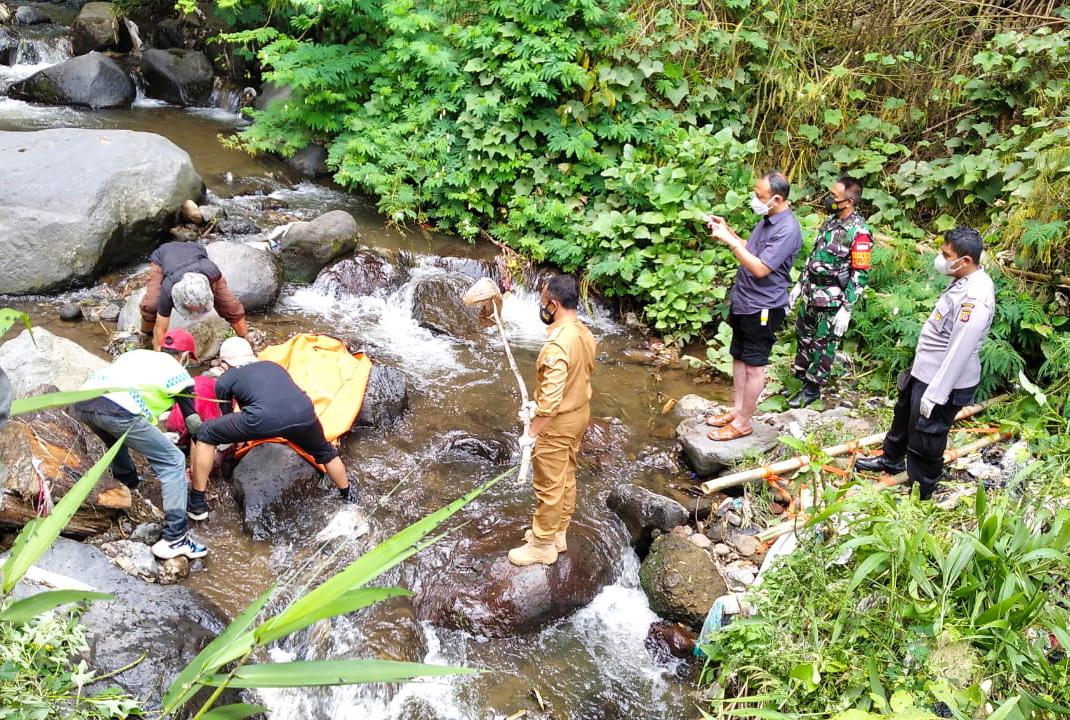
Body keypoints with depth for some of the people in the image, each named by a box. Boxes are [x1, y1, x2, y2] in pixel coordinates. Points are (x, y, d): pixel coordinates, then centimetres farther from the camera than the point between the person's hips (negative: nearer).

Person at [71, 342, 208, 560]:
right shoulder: (178, 373, 19)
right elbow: (194, 421, 21)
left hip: (80, 401, 7)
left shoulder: (136, 353, 34)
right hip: (116, 410, -6)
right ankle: (174, 539, -1)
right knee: (173, 462, 4)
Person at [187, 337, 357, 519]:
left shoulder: (225, 380, 25)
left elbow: (227, 417, 38)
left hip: (264, 418, -4)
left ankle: (197, 503, 23)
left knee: (204, 435, 19)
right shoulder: (273, 365, 36)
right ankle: (348, 495, 54)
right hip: (304, 413, 4)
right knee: (325, 452, 36)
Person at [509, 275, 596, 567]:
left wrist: (531, 433, -20)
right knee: (566, 478, 22)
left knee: (549, 486, 6)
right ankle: (557, 533, 37)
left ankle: (543, 546, 21)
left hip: (557, 423, -9)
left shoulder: (556, 345, -31)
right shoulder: (584, 333, -1)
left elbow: (551, 401, -31)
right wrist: (537, 405, 18)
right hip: (579, 414, 9)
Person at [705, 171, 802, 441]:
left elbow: (760, 268, -27)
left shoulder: (787, 230, -23)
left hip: (762, 308, -9)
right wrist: (727, 231, 6)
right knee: (739, 357, 16)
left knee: (753, 366, 2)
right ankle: (737, 410, 28)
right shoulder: (767, 220, 6)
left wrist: (730, 241, -25)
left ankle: (743, 422, 12)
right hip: (743, 302, 9)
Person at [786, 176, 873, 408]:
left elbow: (860, 275, -20)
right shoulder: (831, 221, 5)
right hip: (812, 293, 8)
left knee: (824, 344, 5)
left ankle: (812, 389, 17)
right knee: (803, 334, 18)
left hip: (833, 299, -8)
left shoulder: (859, 233, -20)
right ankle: (799, 376, 34)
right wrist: (799, 285, 18)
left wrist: (846, 310, -22)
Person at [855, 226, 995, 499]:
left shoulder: (975, 297, -30)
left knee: (925, 439, 6)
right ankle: (891, 460, 53)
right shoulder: (965, 281, 1)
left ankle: (921, 493, 26)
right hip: (926, 371, 10)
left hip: (944, 382, -10)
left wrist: (935, 394, -24)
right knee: (904, 414, 29)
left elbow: (959, 352, -28)